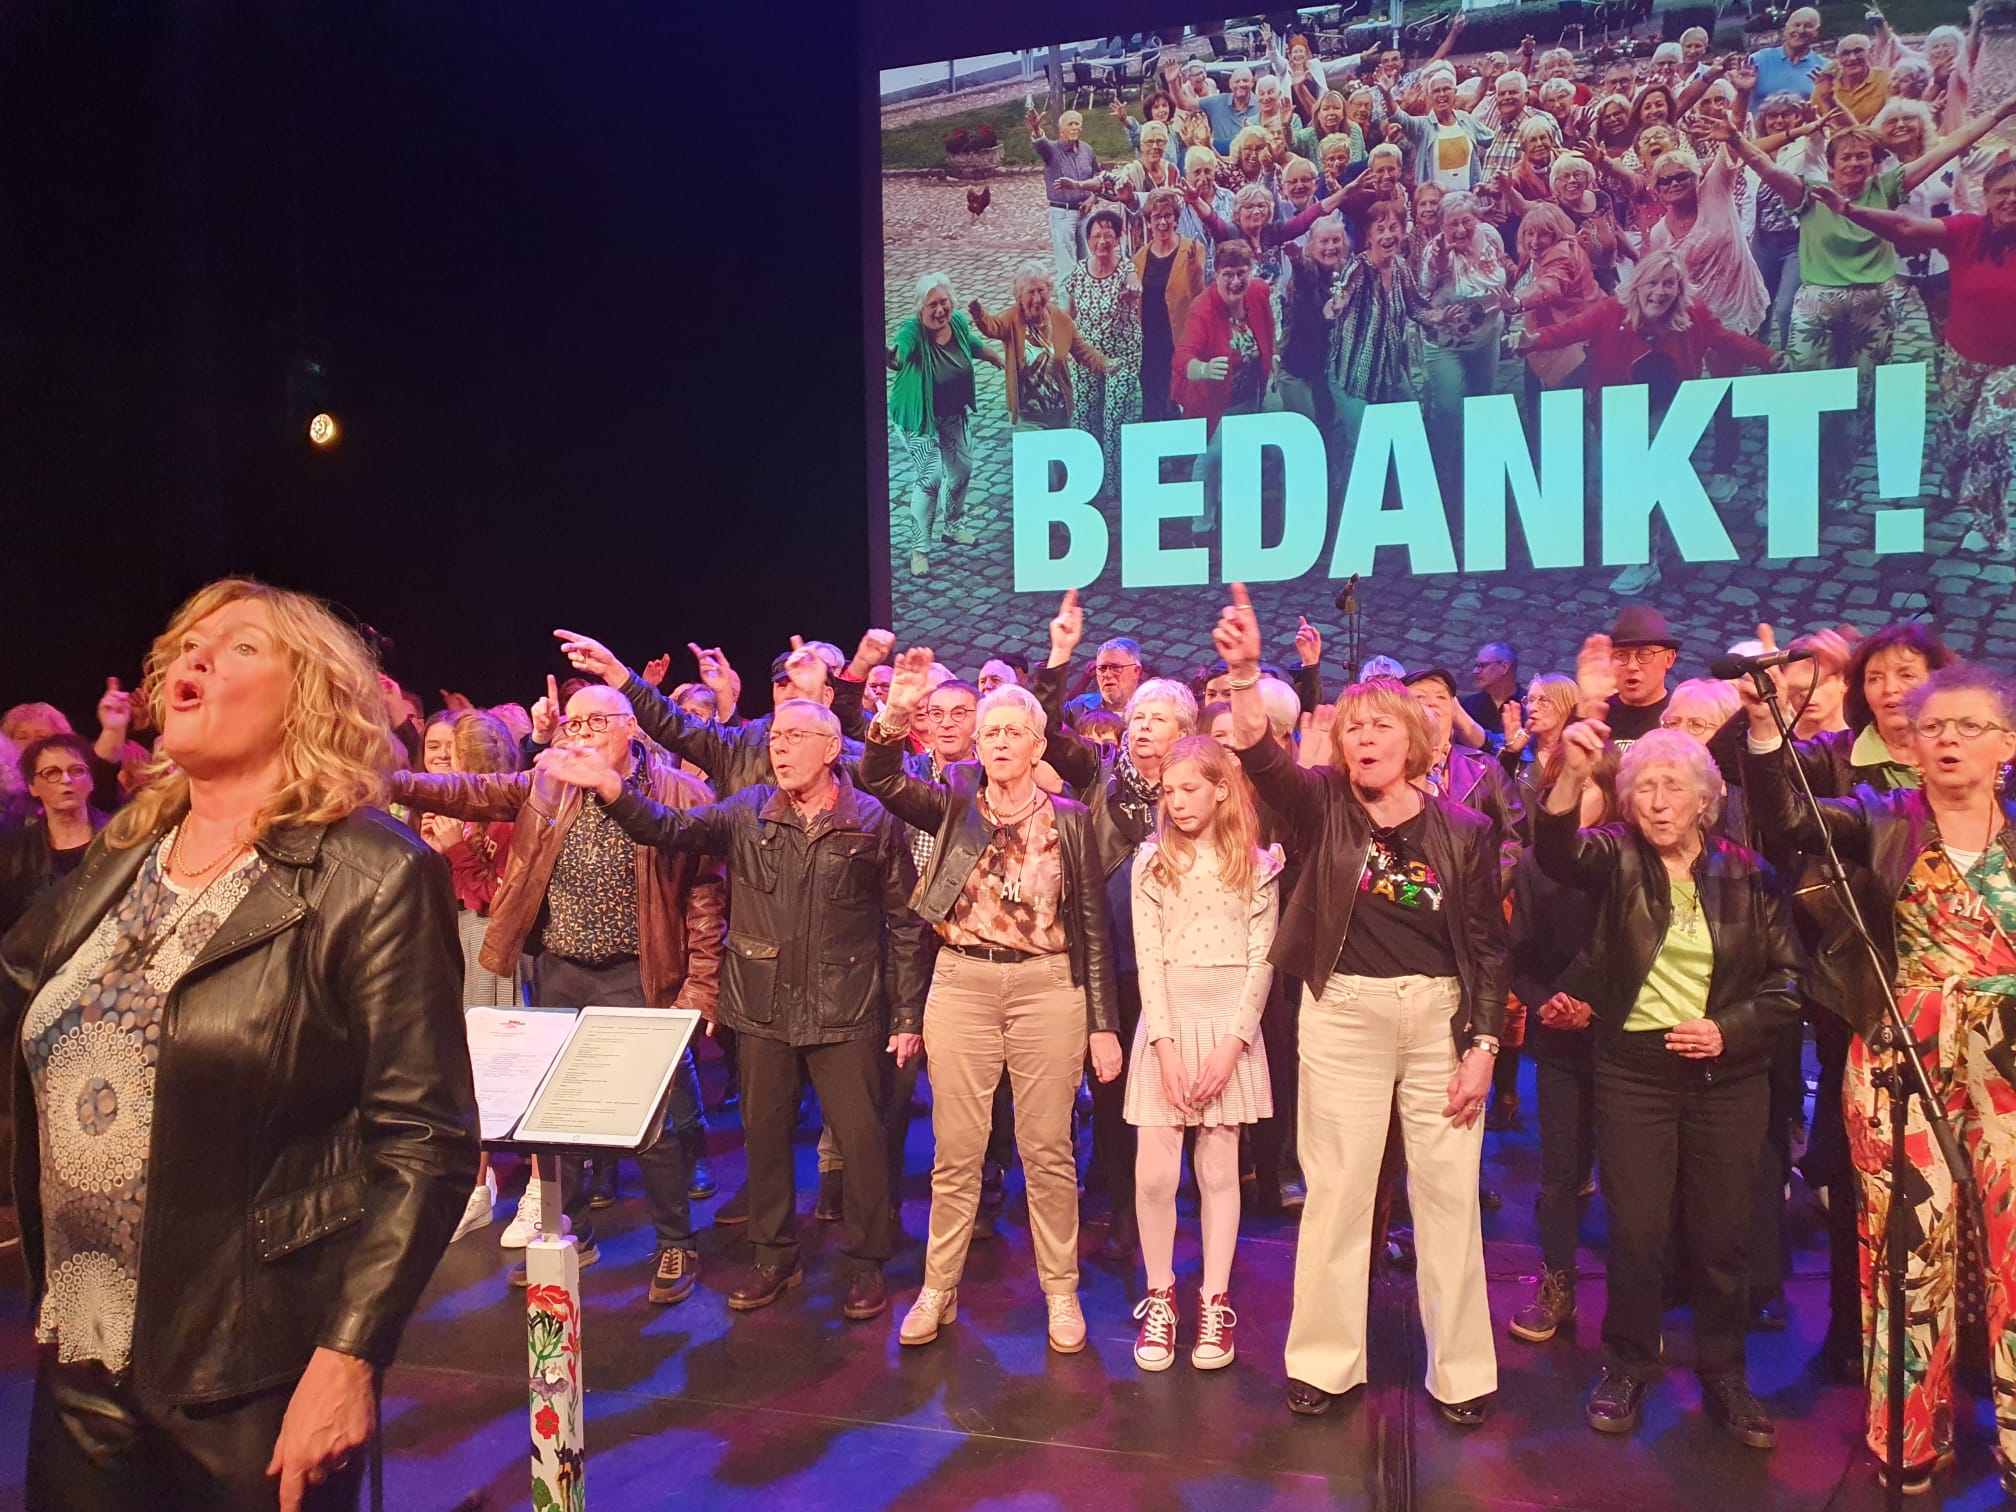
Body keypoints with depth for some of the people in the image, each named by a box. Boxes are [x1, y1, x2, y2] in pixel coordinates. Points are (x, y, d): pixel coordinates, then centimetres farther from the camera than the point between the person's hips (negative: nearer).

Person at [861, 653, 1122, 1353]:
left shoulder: (1070, 820, 4)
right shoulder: (954, 806, 6)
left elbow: (1093, 924, 4)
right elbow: (880, 779, -11)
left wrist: (1103, 1023, 1)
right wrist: (895, 715, -29)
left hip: (1048, 987, -1)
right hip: (961, 984, 1)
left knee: (1048, 1150, 6)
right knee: (956, 1150, 7)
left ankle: (1061, 1291, 23)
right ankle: (938, 1289, 22)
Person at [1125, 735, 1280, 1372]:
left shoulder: (1256, 866, 3)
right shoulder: (1152, 864, 3)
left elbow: (1260, 961, -1)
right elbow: (1148, 959, -2)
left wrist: (1232, 1044, -10)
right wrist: (1166, 1046, -10)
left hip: (1230, 1024, 0)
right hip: (1166, 1020, 0)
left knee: (1219, 1169, 5)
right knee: (1154, 1171, -3)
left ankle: (1214, 1303, 20)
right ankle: (1160, 1296, 17)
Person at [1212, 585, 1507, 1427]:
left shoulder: (1463, 832, 1)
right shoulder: (1323, 808, -2)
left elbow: (1488, 947, 3)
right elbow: (1261, 758, -21)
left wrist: (1482, 1048, -3)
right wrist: (1244, 673, -37)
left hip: (1442, 1017, 1)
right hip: (1343, 1014, 0)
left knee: (1448, 1194, 7)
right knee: (1336, 1191, 7)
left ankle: (1460, 1369, 23)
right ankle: (1326, 1361, 21)